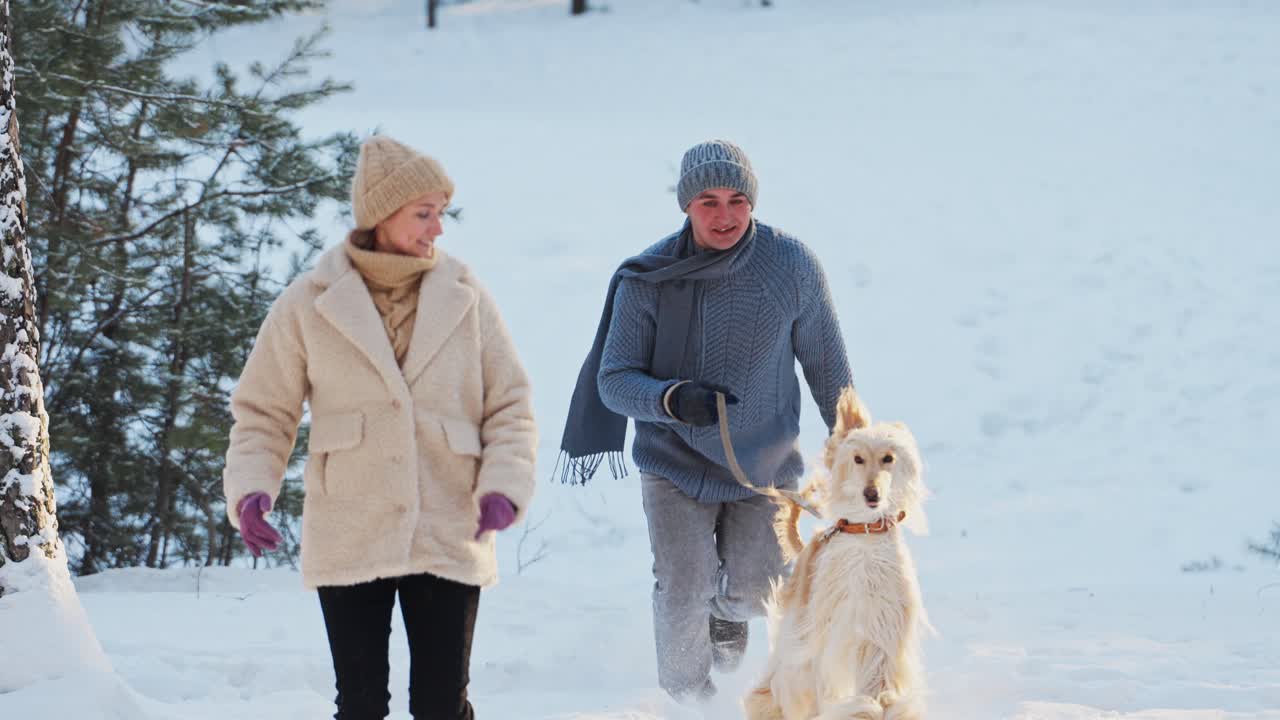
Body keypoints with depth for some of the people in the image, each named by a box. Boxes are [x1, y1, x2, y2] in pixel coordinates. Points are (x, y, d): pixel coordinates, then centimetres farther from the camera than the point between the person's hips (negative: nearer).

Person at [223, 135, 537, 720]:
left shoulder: (464, 298, 4)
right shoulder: (311, 302, 1)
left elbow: (510, 407, 7)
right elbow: (263, 412, 7)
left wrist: (504, 485, -10)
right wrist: (249, 489, -10)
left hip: (448, 537, 1)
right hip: (348, 541, -1)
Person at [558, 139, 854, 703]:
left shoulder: (792, 265, -10)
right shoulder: (647, 279, -13)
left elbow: (825, 364, 2)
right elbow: (614, 381, -10)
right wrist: (672, 399, -30)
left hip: (767, 463, 1)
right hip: (676, 463, -1)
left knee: (755, 591, 1)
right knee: (683, 594, -6)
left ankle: (728, 608, 40)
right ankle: (686, 696, 21)